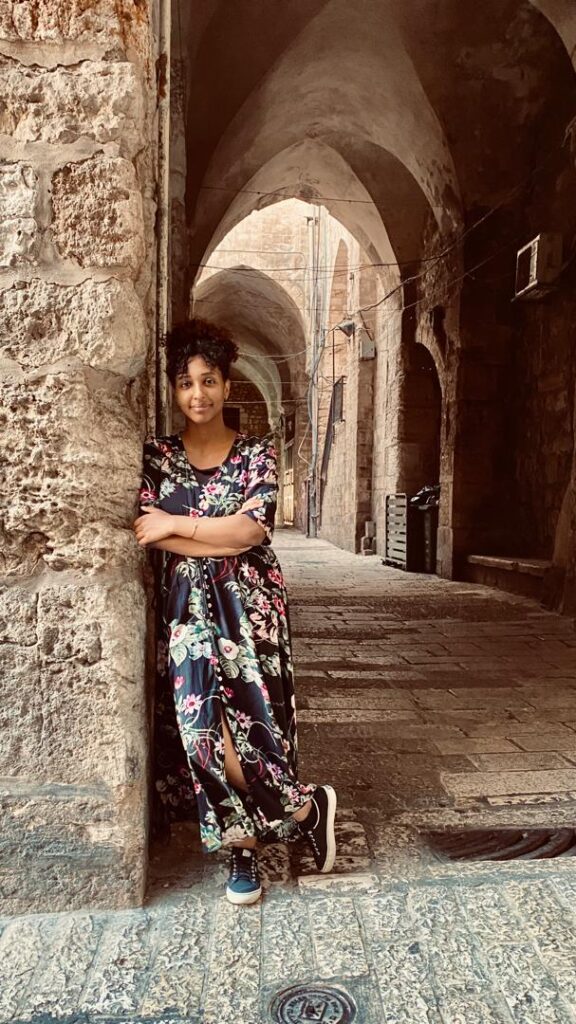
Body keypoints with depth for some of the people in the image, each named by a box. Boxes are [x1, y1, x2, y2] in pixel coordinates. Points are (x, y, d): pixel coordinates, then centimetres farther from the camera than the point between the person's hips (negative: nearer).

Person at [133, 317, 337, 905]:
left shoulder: (257, 453, 4)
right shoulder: (156, 455, 7)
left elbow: (251, 529, -11)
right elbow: (148, 532, -6)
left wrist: (174, 526, -9)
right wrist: (223, 539, -12)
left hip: (250, 605, -1)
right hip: (188, 607, 2)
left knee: (250, 719, -7)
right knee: (204, 720, -10)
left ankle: (244, 849, 18)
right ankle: (305, 809, 11)